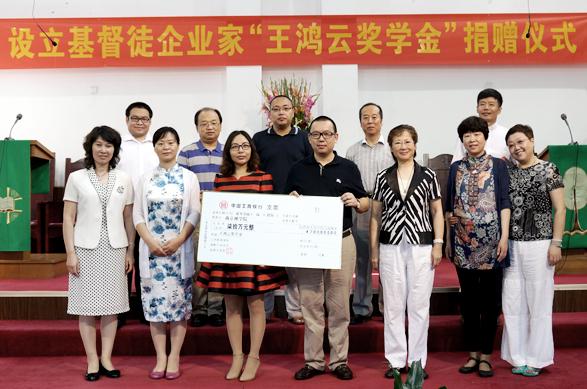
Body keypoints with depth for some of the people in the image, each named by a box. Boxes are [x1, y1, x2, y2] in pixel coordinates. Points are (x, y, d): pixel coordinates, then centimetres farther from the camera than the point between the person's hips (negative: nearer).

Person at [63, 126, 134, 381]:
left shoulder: (124, 179, 8)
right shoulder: (77, 178, 3)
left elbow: (129, 218, 9)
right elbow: (68, 218, 0)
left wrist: (130, 251, 6)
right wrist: (70, 252, -6)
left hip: (115, 249, 2)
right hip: (86, 249, -1)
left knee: (111, 305, 5)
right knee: (87, 306, 2)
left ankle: (106, 358, 13)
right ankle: (92, 360, 10)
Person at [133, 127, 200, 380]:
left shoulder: (189, 177, 2)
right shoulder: (146, 179, 8)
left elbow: (194, 214, -2)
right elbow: (137, 214, 5)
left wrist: (178, 241, -14)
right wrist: (151, 242, -9)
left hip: (180, 248, -2)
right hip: (152, 248, 2)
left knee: (178, 300, 1)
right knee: (155, 300, 3)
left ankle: (174, 357, 11)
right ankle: (160, 357, 13)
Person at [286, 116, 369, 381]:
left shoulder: (349, 168, 5)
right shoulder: (297, 169, 9)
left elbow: (365, 205, 9)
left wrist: (356, 202, -13)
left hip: (341, 242, -1)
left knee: (339, 305, 5)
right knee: (310, 305, 6)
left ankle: (339, 361, 17)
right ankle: (313, 361, 16)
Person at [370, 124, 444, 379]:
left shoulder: (428, 176, 4)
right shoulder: (382, 177, 7)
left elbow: (437, 212, 6)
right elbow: (375, 215, 8)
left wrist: (438, 244, -2)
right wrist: (374, 250, 5)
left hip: (421, 245, -1)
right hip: (391, 246, 1)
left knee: (419, 304, 4)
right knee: (393, 305, 6)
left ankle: (417, 361, 16)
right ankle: (396, 360, 16)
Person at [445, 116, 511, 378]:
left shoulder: (498, 165, 3)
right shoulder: (456, 168, 10)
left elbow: (504, 203, -2)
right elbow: (449, 205, 11)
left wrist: (504, 236, -11)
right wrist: (447, 239, 8)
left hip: (490, 240, -2)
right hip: (463, 242, 3)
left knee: (490, 299, 3)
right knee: (468, 299, 8)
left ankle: (486, 355, 13)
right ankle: (473, 353, 18)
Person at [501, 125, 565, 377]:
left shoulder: (548, 169, -1)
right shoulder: (508, 172, 10)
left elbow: (560, 209, -3)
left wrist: (556, 243, -10)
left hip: (539, 244, -4)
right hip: (511, 245, 4)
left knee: (538, 302, 2)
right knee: (513, 303, 6)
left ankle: (536, 358, 14)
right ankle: (519, 357, 17)